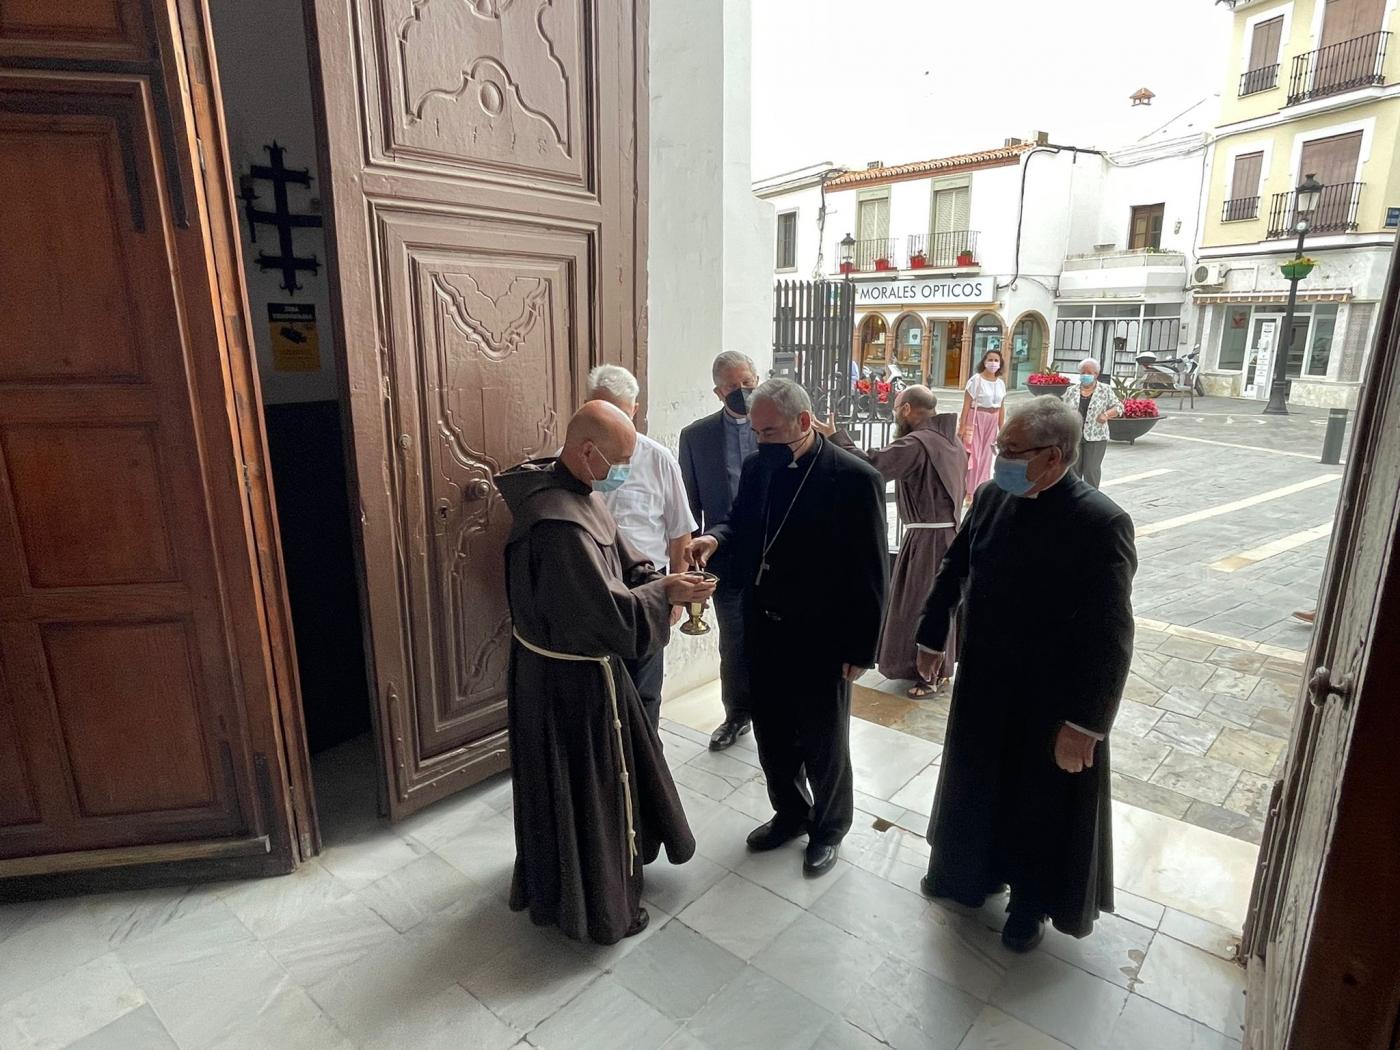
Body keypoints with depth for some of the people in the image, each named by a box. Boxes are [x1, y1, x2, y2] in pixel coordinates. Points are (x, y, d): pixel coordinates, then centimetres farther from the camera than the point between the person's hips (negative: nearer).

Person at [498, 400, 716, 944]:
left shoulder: (578, 494, 1)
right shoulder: (559, 522, -32)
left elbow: (622, 562, 8)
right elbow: (606, 609, -29)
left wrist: (661, 581, -7)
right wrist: (665, 593, -18)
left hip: (565, 666, 10)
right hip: (571, 679, -10)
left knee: (591, 776, 27)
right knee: (587, 786, 9)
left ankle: (551, 882, 50)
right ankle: (595, 907, 32)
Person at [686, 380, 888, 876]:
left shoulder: (855, 478, -17)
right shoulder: (758, 466, 0)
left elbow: (870, 571, -13)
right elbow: (742, 523, 13)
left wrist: (861, 649, -11)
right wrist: (716, 537, -11)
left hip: (822, 638, -5)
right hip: (765, 630, 5)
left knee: (823, 743, 15)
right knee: (771, 735, 20)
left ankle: (828, 827, 40)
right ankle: (790, 812, 45)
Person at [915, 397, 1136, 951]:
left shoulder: (1101, 522, -24)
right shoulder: (991, 496, -7)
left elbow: (1110, 636, -22)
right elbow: (953, 568, 6)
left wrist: (1085, 725, -21)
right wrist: (932, 637, 13)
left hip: (1050, 698, -5)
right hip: (982, 681, 5)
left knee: (1040, 802, 18)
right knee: (974, 784, 24)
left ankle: (1032, 898, 44)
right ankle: (971, 868, 50)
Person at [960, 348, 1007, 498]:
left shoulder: (1001, 383, 8)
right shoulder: (976, 380, -8)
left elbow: (1002, 408, 11)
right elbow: (966, 405, -9)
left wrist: (1001, 430, 9)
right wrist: (962, 426, -13)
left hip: (992, 422, 5)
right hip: (976, 420, -5)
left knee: (985, 457, 11)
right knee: (973, 455, -4)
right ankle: (969, 491, 5)